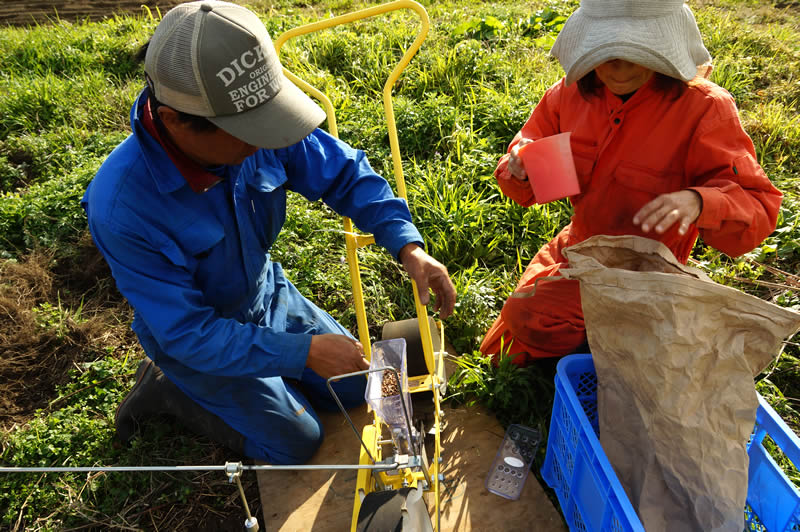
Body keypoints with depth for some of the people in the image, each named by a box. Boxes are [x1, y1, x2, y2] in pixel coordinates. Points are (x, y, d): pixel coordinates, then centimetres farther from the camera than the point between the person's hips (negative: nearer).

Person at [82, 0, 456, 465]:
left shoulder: (251, 131, -24)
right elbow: (189, 335, -30)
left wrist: (408, 245, -27)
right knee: (298, 444, 5)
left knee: (354, 388, 15)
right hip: (200, 338, -5)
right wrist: (304, 352, -31)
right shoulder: (121, 207, -37)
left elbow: (345, 173, -13)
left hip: (268, 296, 5)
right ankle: (167, 389, 18)